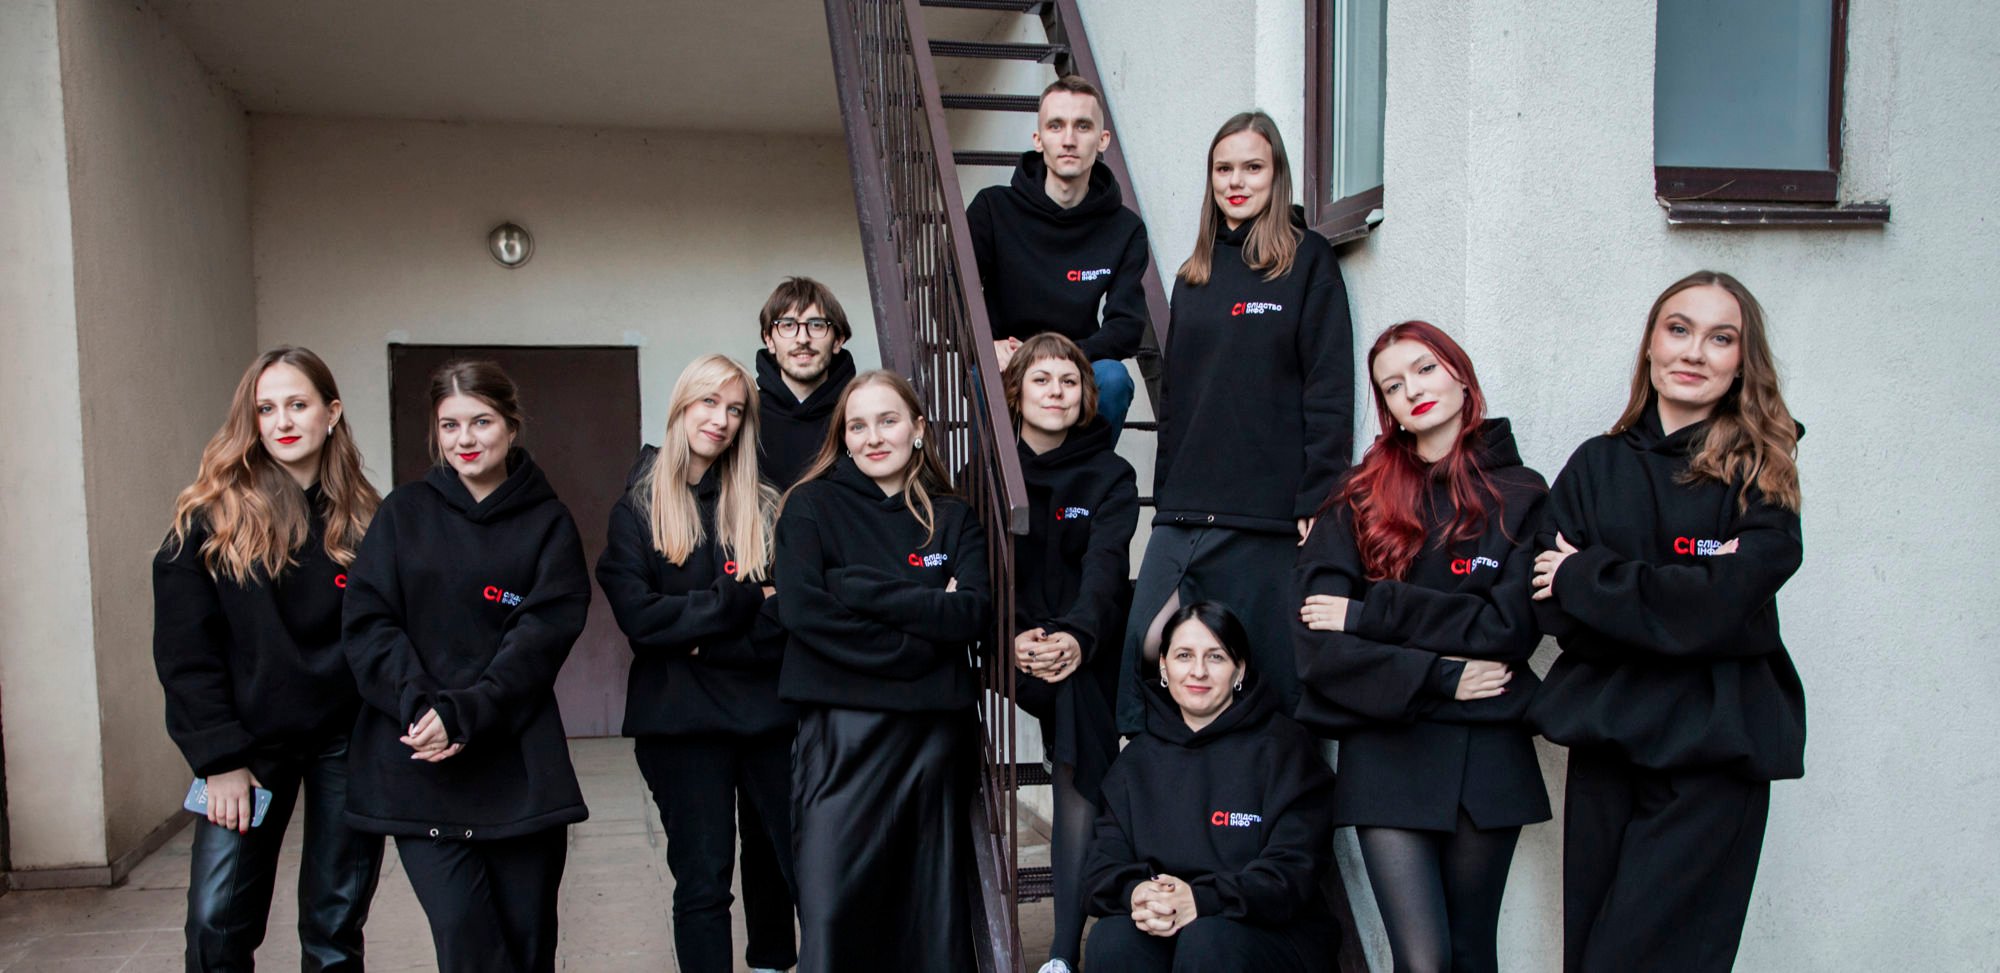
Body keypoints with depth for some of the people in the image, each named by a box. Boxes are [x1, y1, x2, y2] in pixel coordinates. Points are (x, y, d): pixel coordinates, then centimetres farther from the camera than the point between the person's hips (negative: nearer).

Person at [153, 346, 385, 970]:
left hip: (346, 742, 1)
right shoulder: (210, 519, -2)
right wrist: (219, 760, -9)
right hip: (249, 743, -1)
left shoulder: (365, 520, 3)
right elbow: (183, 649, -4)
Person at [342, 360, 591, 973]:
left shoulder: (548, 524, 6)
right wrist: (417, 705, -14)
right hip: (416, 766, 0)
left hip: (516, 764, 0)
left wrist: (463, 714, -17)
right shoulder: (404, 512, 10)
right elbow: (367, 621, 2)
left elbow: (543, 635, -5)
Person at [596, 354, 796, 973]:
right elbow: (636, 615, -10)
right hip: (681, 717, -2)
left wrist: (703, 640, -13)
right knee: (702, 877, 3)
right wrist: (735, 603, -12)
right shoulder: (638, 508, 3)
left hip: (767, 707, 2)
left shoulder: (765, 507, 7)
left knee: (790, 854, 9)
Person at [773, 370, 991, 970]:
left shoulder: (953, 519, 12)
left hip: (935, 728, 3)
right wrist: (925, 617, -11)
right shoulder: (811, 506, 5)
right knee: (833, 904, -6)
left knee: (933, 905, 11)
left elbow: (976, 614, -5)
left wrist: (864, 589, -12)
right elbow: (801, 610, -11)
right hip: (843, 727, -3)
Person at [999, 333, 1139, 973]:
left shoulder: (1110, 477, 2)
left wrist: (1075, 637, -36)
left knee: (1077, 789, -17)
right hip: (1009, 648, 0)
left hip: (1084, 651, 0)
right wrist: (1014, 638, -28)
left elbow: (1105, 567, -15)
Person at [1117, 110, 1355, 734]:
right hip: (1183, 513, 5)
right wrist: (1165, 493, 15)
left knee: (1266, 673, 0)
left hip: (1266, 517, -5)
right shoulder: (1196, 274, 18)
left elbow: (1330, 390, -6)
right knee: (1143, 653, 0)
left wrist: (1317, 500, -12)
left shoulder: (1307, 261, 1)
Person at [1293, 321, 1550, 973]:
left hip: (1486, 754, 1)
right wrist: (1438, 677, -13)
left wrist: (1372, 613, -10)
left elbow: (1512, 624, -8)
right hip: (1385, 753, 0)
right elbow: (1318, 640, -5)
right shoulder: (1357, 501, 6)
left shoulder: (1521, 497, 6)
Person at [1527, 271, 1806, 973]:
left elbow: (1721, 606, -16)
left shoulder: (1761, 474, 0)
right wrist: (1663, 592, -14)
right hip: (1606, 738, 3)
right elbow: (1553, 612, -2)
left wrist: (1586, 577, -8)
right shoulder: (1595, 467, 7)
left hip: (1714, 752, -3)